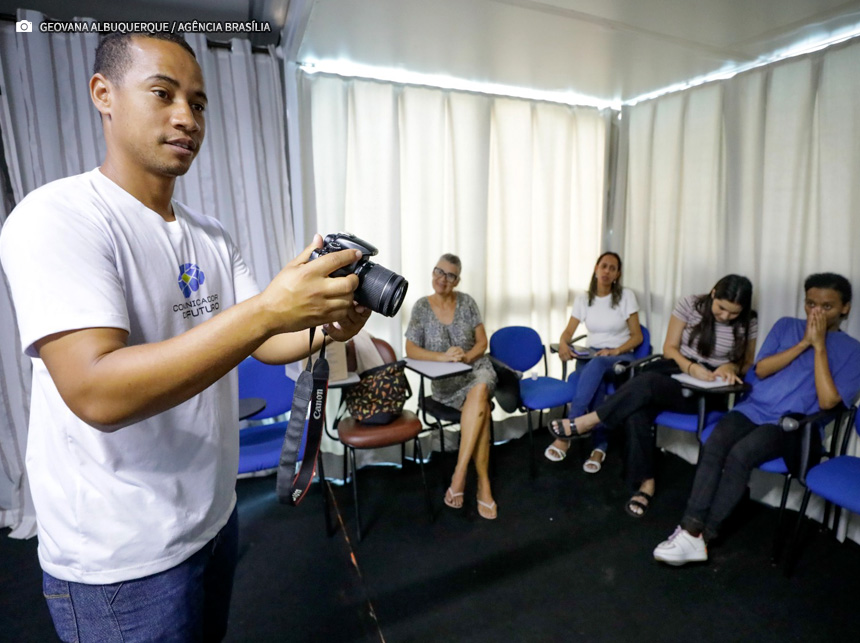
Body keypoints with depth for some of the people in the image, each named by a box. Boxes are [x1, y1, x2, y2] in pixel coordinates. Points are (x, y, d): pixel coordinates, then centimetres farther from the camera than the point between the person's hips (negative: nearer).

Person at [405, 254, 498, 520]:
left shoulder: (467, 302, 4)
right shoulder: (422, 307, 0)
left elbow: (482, 342, 5)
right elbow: (411, 350, -4)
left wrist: (466, 357, -16)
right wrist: (444, 357, -19)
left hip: (476, 368, 1)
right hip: (445, 382, -1)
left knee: (479, 391, -36)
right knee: (481, 408, -31)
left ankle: (459, 474, -32)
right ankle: (483, 485, -21)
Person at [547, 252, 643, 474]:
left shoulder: (626, 296, -2)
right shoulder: (583, 299, 6)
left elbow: (637, 337, -2)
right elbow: (568, 331, 4)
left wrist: (615, 351, -21)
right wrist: (563, 343, -20)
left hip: (620, 357, -2)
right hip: (590, 356, 3)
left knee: (596, 365, -39)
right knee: (596, 380, -36)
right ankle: (599, 447, -32)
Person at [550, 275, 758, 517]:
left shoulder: (748, 323, -1)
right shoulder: (690, 304, -2)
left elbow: (747, 364, 12)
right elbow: (669, 348, 0)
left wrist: (730, 367, -12)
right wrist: (690, 367, -20)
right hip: (674, 371, 2)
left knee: (645, 383, -35)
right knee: (637, 410, -33)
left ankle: (588, 422, -20)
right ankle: (646, 481, -19)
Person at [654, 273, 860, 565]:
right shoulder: (786, 326, 16)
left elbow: (827, 401, -8)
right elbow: (760, 369, 5)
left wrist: (819, 345, -8)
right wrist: (804, 342, -3)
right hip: (753, 409, 3)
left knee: (739, 454, -32)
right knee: (713, 446, -29)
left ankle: (703, 536, -22)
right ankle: (690, 530, -31)